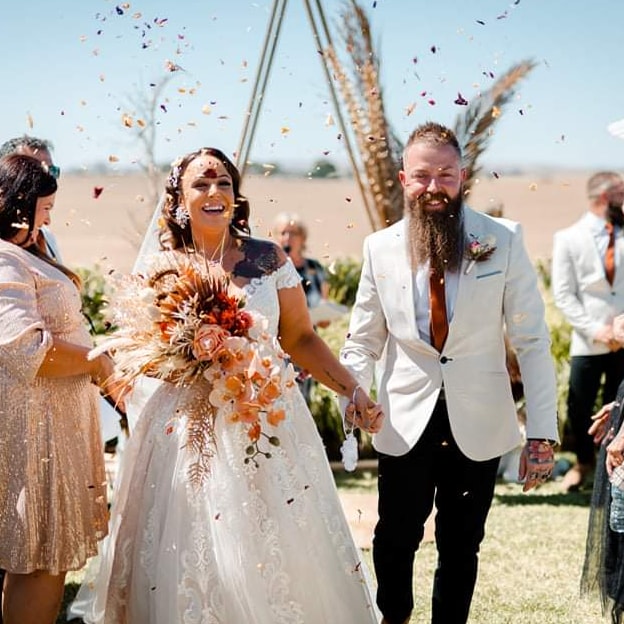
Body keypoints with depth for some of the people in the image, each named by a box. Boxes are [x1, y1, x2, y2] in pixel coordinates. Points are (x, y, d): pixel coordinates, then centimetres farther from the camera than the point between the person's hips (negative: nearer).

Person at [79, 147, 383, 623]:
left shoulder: (269, 259, 1)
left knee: (278, 550, 0)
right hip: (189, 426, 0)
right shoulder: (161, 271, 2)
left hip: (267, 423, 0)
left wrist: (352, 391, -2)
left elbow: (300, 338, 6)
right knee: (191, 554, 1)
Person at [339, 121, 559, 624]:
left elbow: (532, 340, -4)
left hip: (479, 425, -1)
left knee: (461, 545, 10)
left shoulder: (503, 240, -5)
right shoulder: (381, 248, 0)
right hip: (405, 420, 1)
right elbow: (364, 338, 7)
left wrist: (543, 432, -9)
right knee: (395, 539, 10)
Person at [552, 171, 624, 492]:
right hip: (588, 341, -1)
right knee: (579, 407, 4)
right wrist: (595, 330, -13)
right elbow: (563, 295, -4)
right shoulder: (569, 238, -1)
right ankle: (583, 461, 30)